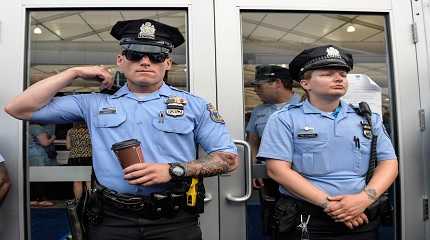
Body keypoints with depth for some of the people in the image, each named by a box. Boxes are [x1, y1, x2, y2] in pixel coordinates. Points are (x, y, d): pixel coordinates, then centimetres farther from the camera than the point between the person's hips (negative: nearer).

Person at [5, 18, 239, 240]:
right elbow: (19, 108, 7)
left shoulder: (194, 105, 1)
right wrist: (75, 72, 1)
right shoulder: (95, 104, 6)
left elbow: (229, 158, -2)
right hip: (111, 220, 2)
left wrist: (173, 170, -15)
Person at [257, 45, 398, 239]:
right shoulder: (284, 120, -6)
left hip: (360, 218, 4)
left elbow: (389, 162, 4)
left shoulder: (369, 118, 8)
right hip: (304, 221, -3)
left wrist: (364, 199, -14)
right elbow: (277, 169, -14)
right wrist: (328, 203, -18)